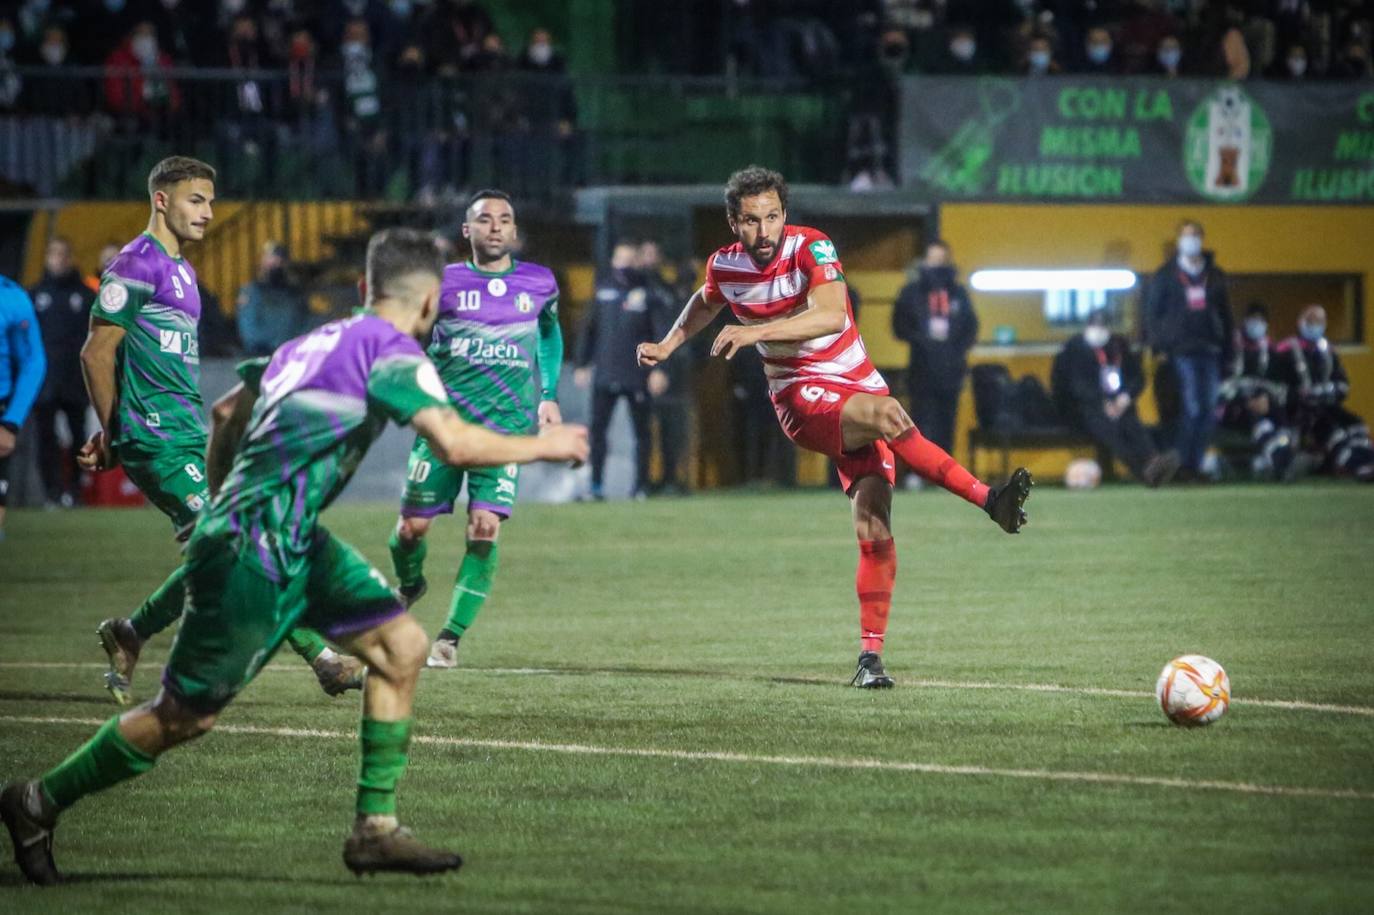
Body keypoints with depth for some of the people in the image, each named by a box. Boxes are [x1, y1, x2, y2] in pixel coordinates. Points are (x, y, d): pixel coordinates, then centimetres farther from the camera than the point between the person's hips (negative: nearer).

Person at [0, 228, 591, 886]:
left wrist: (224, 502, 35)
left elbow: (227, 411, 24)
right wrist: (543, 445, -10)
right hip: (255, 556, -9)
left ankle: (374, 829, 6)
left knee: (401, 649, 5)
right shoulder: (393, 352, -13)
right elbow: (455, 444, -26)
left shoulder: (322, 340, 14)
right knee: (185, 717, 2)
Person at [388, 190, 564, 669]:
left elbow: (550, 333, 24)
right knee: (412, 525, 1)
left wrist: (549, 395, 17)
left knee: (485, 529, -15)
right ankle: (409, 585, 37)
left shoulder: (540, 283, 5)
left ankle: (450, 638, -6)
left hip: (506, 427, 0)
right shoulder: (446, 282, -1)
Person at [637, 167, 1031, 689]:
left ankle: (870, 655, -5)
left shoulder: (811, 249, -13)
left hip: (859, 391, 0)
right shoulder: (723, 267, 0)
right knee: (886, 413, -34)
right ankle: (988, 500, -35)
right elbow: (706, 303, 27)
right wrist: (667, 345, 24)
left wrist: (755, 332, -36)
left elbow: (830, 315, -31)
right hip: (801, 400, 0)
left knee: (874, 527, -12)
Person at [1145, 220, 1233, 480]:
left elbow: (1225, 315, 17)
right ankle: (1183, 464, -6)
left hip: (1210, 351, 4)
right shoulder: (1166, 275, 6)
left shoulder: (1215, 275, 15)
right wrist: (1159, 347, -4)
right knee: (1191, 408, -13)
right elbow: (1152, 312, 5)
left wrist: (1227, 349, 9)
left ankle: (1195, 463, 7)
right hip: (1181, 349, -4)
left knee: (1210, 410, -2)